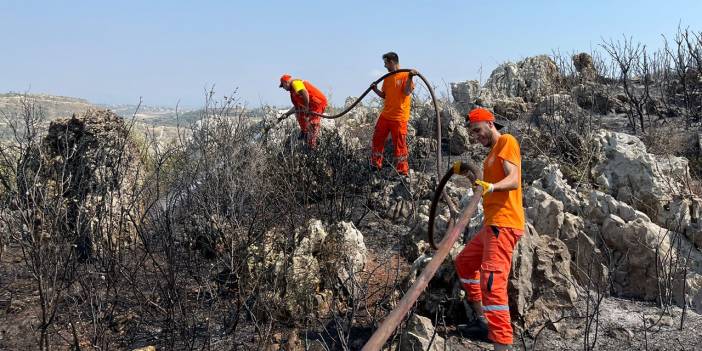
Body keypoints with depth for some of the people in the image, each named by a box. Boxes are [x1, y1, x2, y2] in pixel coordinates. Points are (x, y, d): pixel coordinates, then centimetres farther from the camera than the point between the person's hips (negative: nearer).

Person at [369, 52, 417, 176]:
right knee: (377, 140, 11)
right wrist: (375, 90, 2)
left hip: (399, 118, -7)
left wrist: (410, 78, -28)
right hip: (385, 115, 7)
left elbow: (407, 92, -17)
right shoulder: (387, 77, 14)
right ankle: (376, 166, 24)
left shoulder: (405, 75, -7)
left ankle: (403, 171, 7)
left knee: (400, 145, -2)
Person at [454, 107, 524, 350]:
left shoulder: (507, 141, -6)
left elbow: (513, 180, -21)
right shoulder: (494, 149, 23)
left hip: (503, 223, -11)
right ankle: (484, 322, 26)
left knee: (492, 279, -22)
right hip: (493, 223, 11)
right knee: (464, 262, 23)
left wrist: (491, 186, -38)